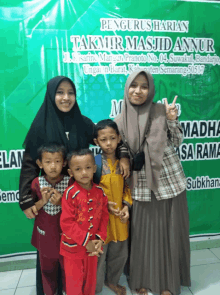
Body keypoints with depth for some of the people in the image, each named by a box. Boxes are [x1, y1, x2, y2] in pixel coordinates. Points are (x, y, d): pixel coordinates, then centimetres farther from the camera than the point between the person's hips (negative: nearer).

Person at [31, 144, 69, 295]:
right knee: (47, 267, 22)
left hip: (65, 234, -1)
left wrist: (62, 203, -25)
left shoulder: (70, 182, -16)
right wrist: (42, 201, -23)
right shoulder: (37, 183, -12)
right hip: (45, 236, 2)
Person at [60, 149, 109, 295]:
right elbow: (66, 223, -20)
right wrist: (86, 242, -18)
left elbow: (104, 217, 2)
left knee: (91, 280, 22)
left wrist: (100, 239, -9)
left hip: (93, 246, 4)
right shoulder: (70, 193, -20)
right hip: (73, 248, -4)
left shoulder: (99, 191, -6)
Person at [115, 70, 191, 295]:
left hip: (168, 181, 0)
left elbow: (177, 142, -1)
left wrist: (172, 121, -16)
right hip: (141, 187, 1)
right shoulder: (121, 121, 0)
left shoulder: (161, 111, -4)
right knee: (143, 233, 11)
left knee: (169, 232, 11)